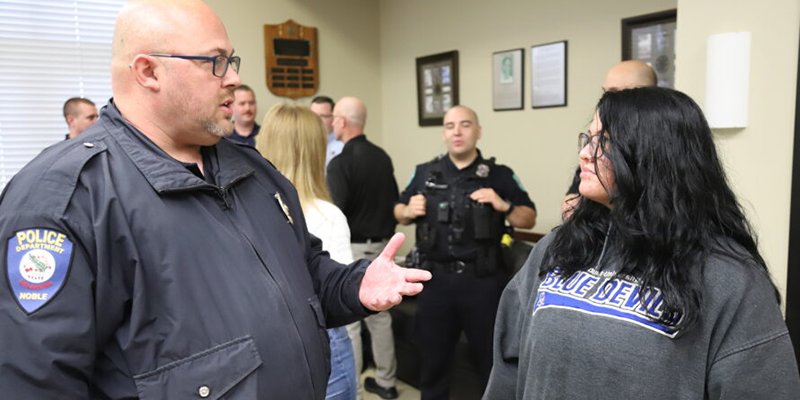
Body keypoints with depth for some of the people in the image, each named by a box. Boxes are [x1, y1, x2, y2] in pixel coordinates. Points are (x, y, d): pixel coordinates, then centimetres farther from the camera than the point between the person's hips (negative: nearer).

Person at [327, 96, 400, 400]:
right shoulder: (382, 157, 5)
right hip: (381, 246, 8)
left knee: (347, 323, 3)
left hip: (352, 249, -7)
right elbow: (394, 200, 13)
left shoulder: (340, 162, -17)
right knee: (379, 316, 18)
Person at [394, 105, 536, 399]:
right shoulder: (425, 173, 6)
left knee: (493, 360, 12)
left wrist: (503, 205, -17)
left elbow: (529, 219, 1)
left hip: (483, 280, -2)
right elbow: (398, 214, 14)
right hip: (436, 278, 2)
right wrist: (408, 211, -8)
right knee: (433, 358, 17)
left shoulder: (499, 175, -1)